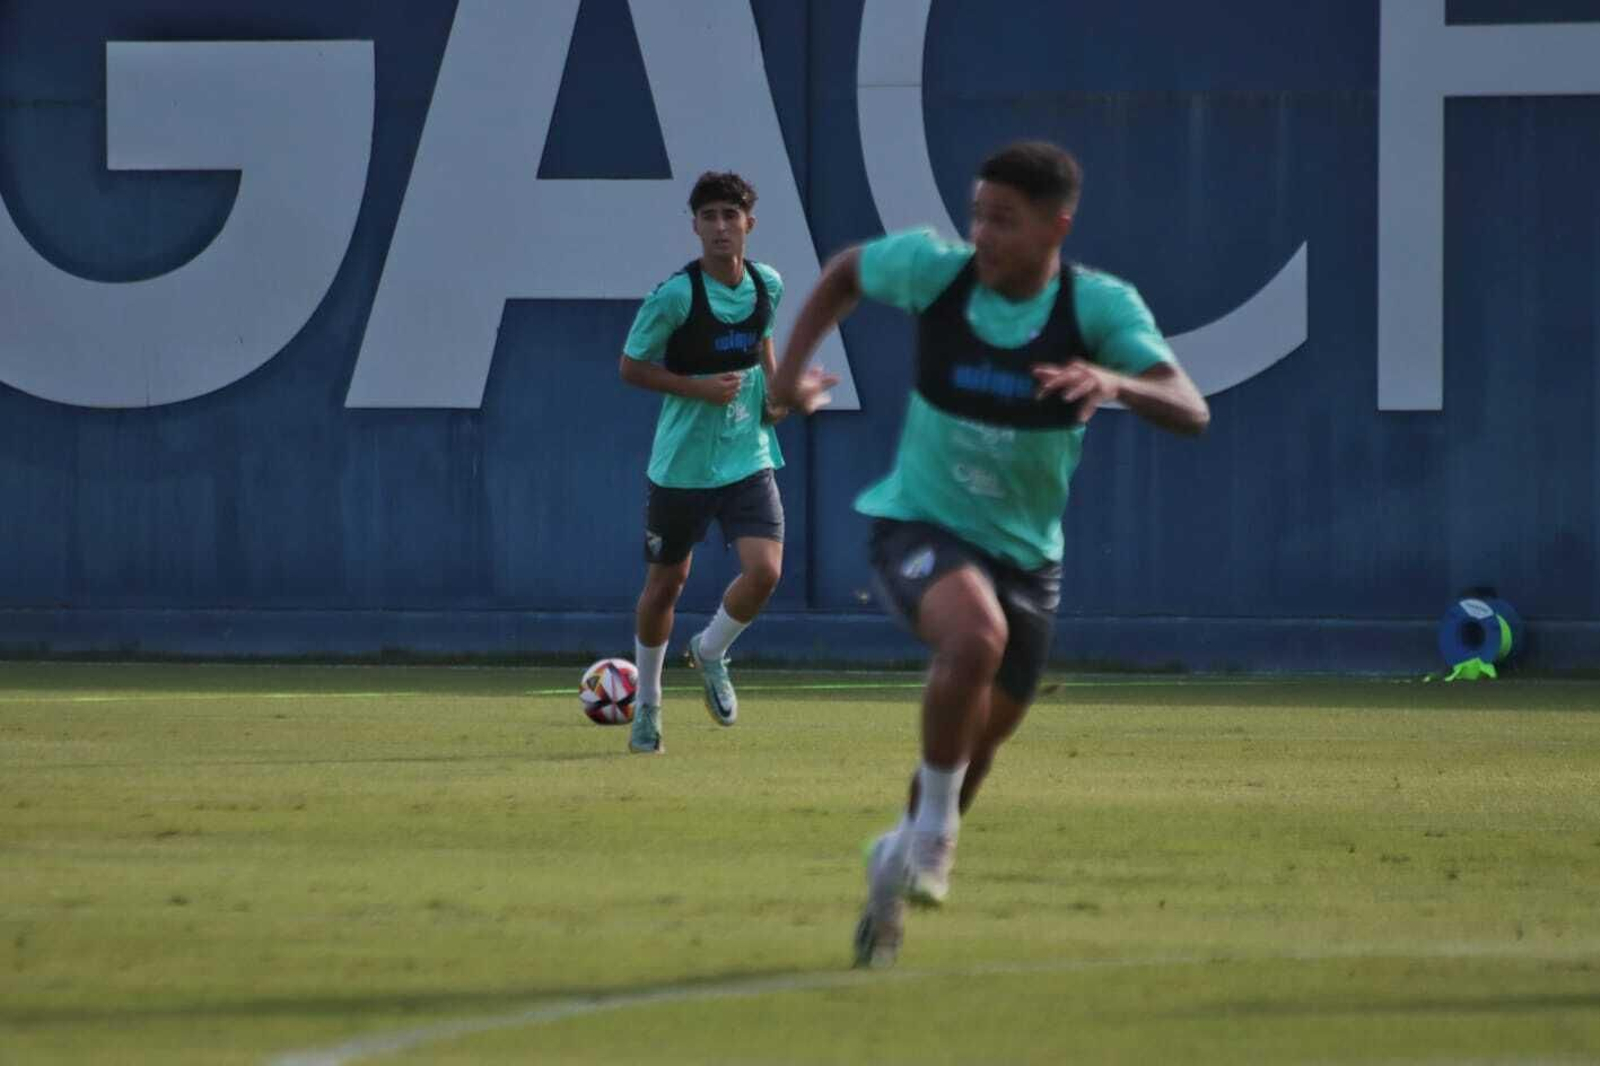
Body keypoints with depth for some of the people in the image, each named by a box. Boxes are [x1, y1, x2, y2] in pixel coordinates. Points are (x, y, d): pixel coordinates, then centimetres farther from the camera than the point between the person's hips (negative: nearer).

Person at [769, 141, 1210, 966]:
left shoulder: (1101, 306, -15)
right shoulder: (934, 270, -13)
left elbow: (1190, 412, -25)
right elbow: (845, 271, 9)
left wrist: (1114, 383, -44)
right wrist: (789, 370, 2)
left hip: (1024, 551, 2)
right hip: (917, 525, -2)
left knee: (978, 743, 13)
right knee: (976, 635, -35)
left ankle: (902, 862, 43)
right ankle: (932, 830, -18)